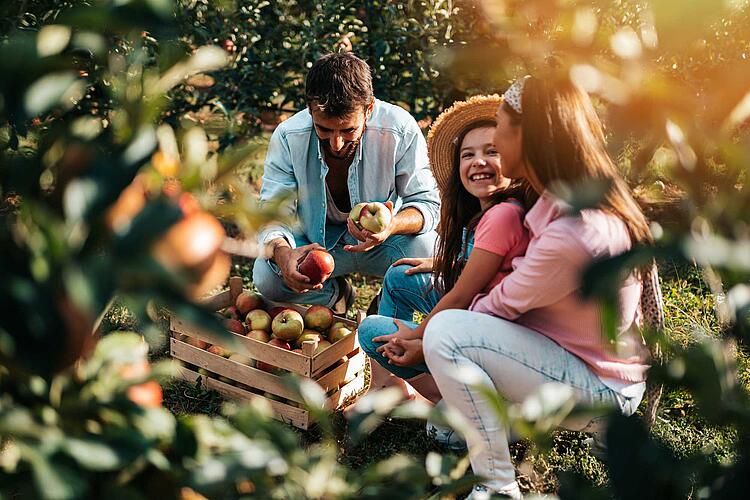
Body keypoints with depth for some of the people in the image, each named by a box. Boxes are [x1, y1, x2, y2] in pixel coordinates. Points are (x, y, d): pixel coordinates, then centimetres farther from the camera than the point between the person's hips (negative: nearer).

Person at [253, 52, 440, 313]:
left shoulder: (400, 129, -24)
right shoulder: (287, 137, -21)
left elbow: (427, 203, -18)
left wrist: (393, 225, -43)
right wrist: (282, 253, -44)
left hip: (382, 241, -1)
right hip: (315, 241, 2)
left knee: (429, 250, -32)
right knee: (266, 276, -25)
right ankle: (335, 293, 8)